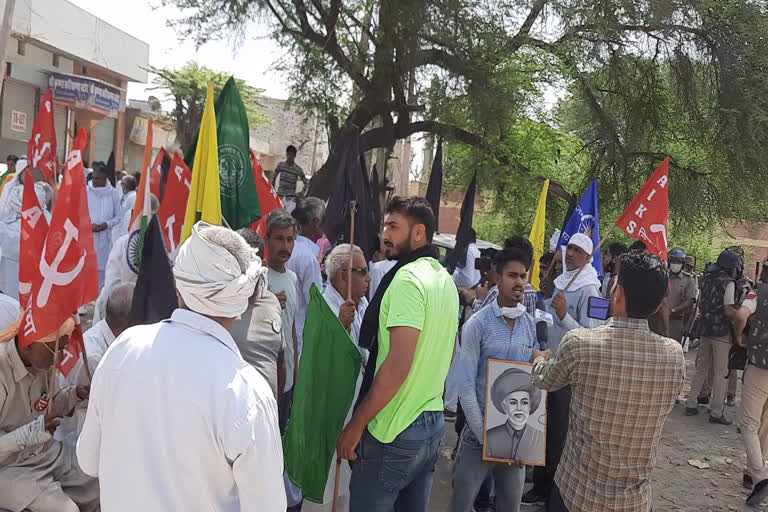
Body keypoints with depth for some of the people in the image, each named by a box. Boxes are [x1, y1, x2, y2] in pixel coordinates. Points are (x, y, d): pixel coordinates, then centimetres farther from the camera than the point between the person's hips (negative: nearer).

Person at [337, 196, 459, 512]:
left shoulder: (408, 278, -17)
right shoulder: (445, 280, 10)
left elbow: (397, 366, -23)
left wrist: (355, 425, -16)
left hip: (392, 432, -8)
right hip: (432, 426, 8)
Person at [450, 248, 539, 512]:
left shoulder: (532, 324, 0)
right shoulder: (477, 324, -11)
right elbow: (466, 386, -12)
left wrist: (530, 430, -5)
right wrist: (485, 436, -14)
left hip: (518, 432, 3)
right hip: (480, 430, -3)